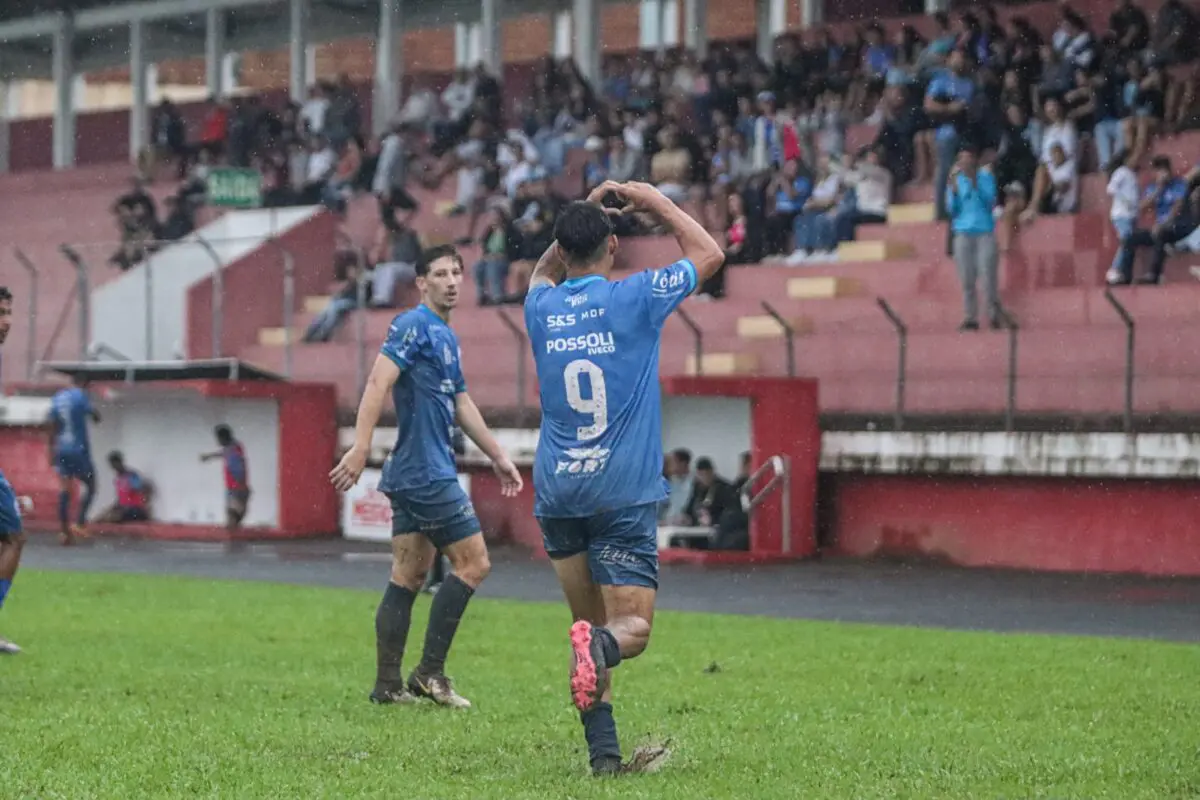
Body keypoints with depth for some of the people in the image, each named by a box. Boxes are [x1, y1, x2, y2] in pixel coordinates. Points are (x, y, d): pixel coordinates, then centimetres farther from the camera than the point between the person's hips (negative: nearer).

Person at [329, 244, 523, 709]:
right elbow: (378, 383, -20)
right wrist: (360, 448, -30)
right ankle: (430, 672, -4)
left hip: (413, 477, 9)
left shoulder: (446, 337, 19)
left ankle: (387, 685, 9)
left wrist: (497, 457, 31)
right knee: (473, 563, -6)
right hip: (426, 474, -9)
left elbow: (461, 404, 28)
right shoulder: (414, 326, -10)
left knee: (408, 578, 8)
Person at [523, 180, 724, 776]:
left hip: (557, 494, 4)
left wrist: (585, 211, 25)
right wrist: (655, 201, 17)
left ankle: (603, 752, 0)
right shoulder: (635, 299, -6)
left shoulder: (542, 309, 4)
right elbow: (709, 254, 9)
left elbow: (544, 272, 31)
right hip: (624, 494, -4)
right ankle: (601, 645, -38)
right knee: (632, 626, -2)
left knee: (590, 622, 12)